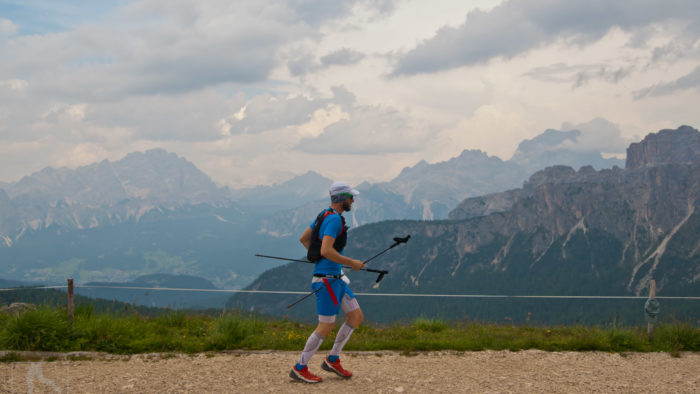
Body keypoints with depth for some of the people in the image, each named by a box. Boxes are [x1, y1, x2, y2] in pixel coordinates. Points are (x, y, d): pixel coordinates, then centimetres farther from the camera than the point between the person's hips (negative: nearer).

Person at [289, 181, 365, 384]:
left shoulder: (324, 215, 13)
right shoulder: (334, 219, -17)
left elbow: (303, 238, 21)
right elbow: (326, 250, -28)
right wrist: (351, 263, -18)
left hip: (336, 278, 10)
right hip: (326, 278, -10)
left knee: (356, 317, 10)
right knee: (326, 326, -4)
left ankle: (333, 360, 17)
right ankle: (299, 368, 6)